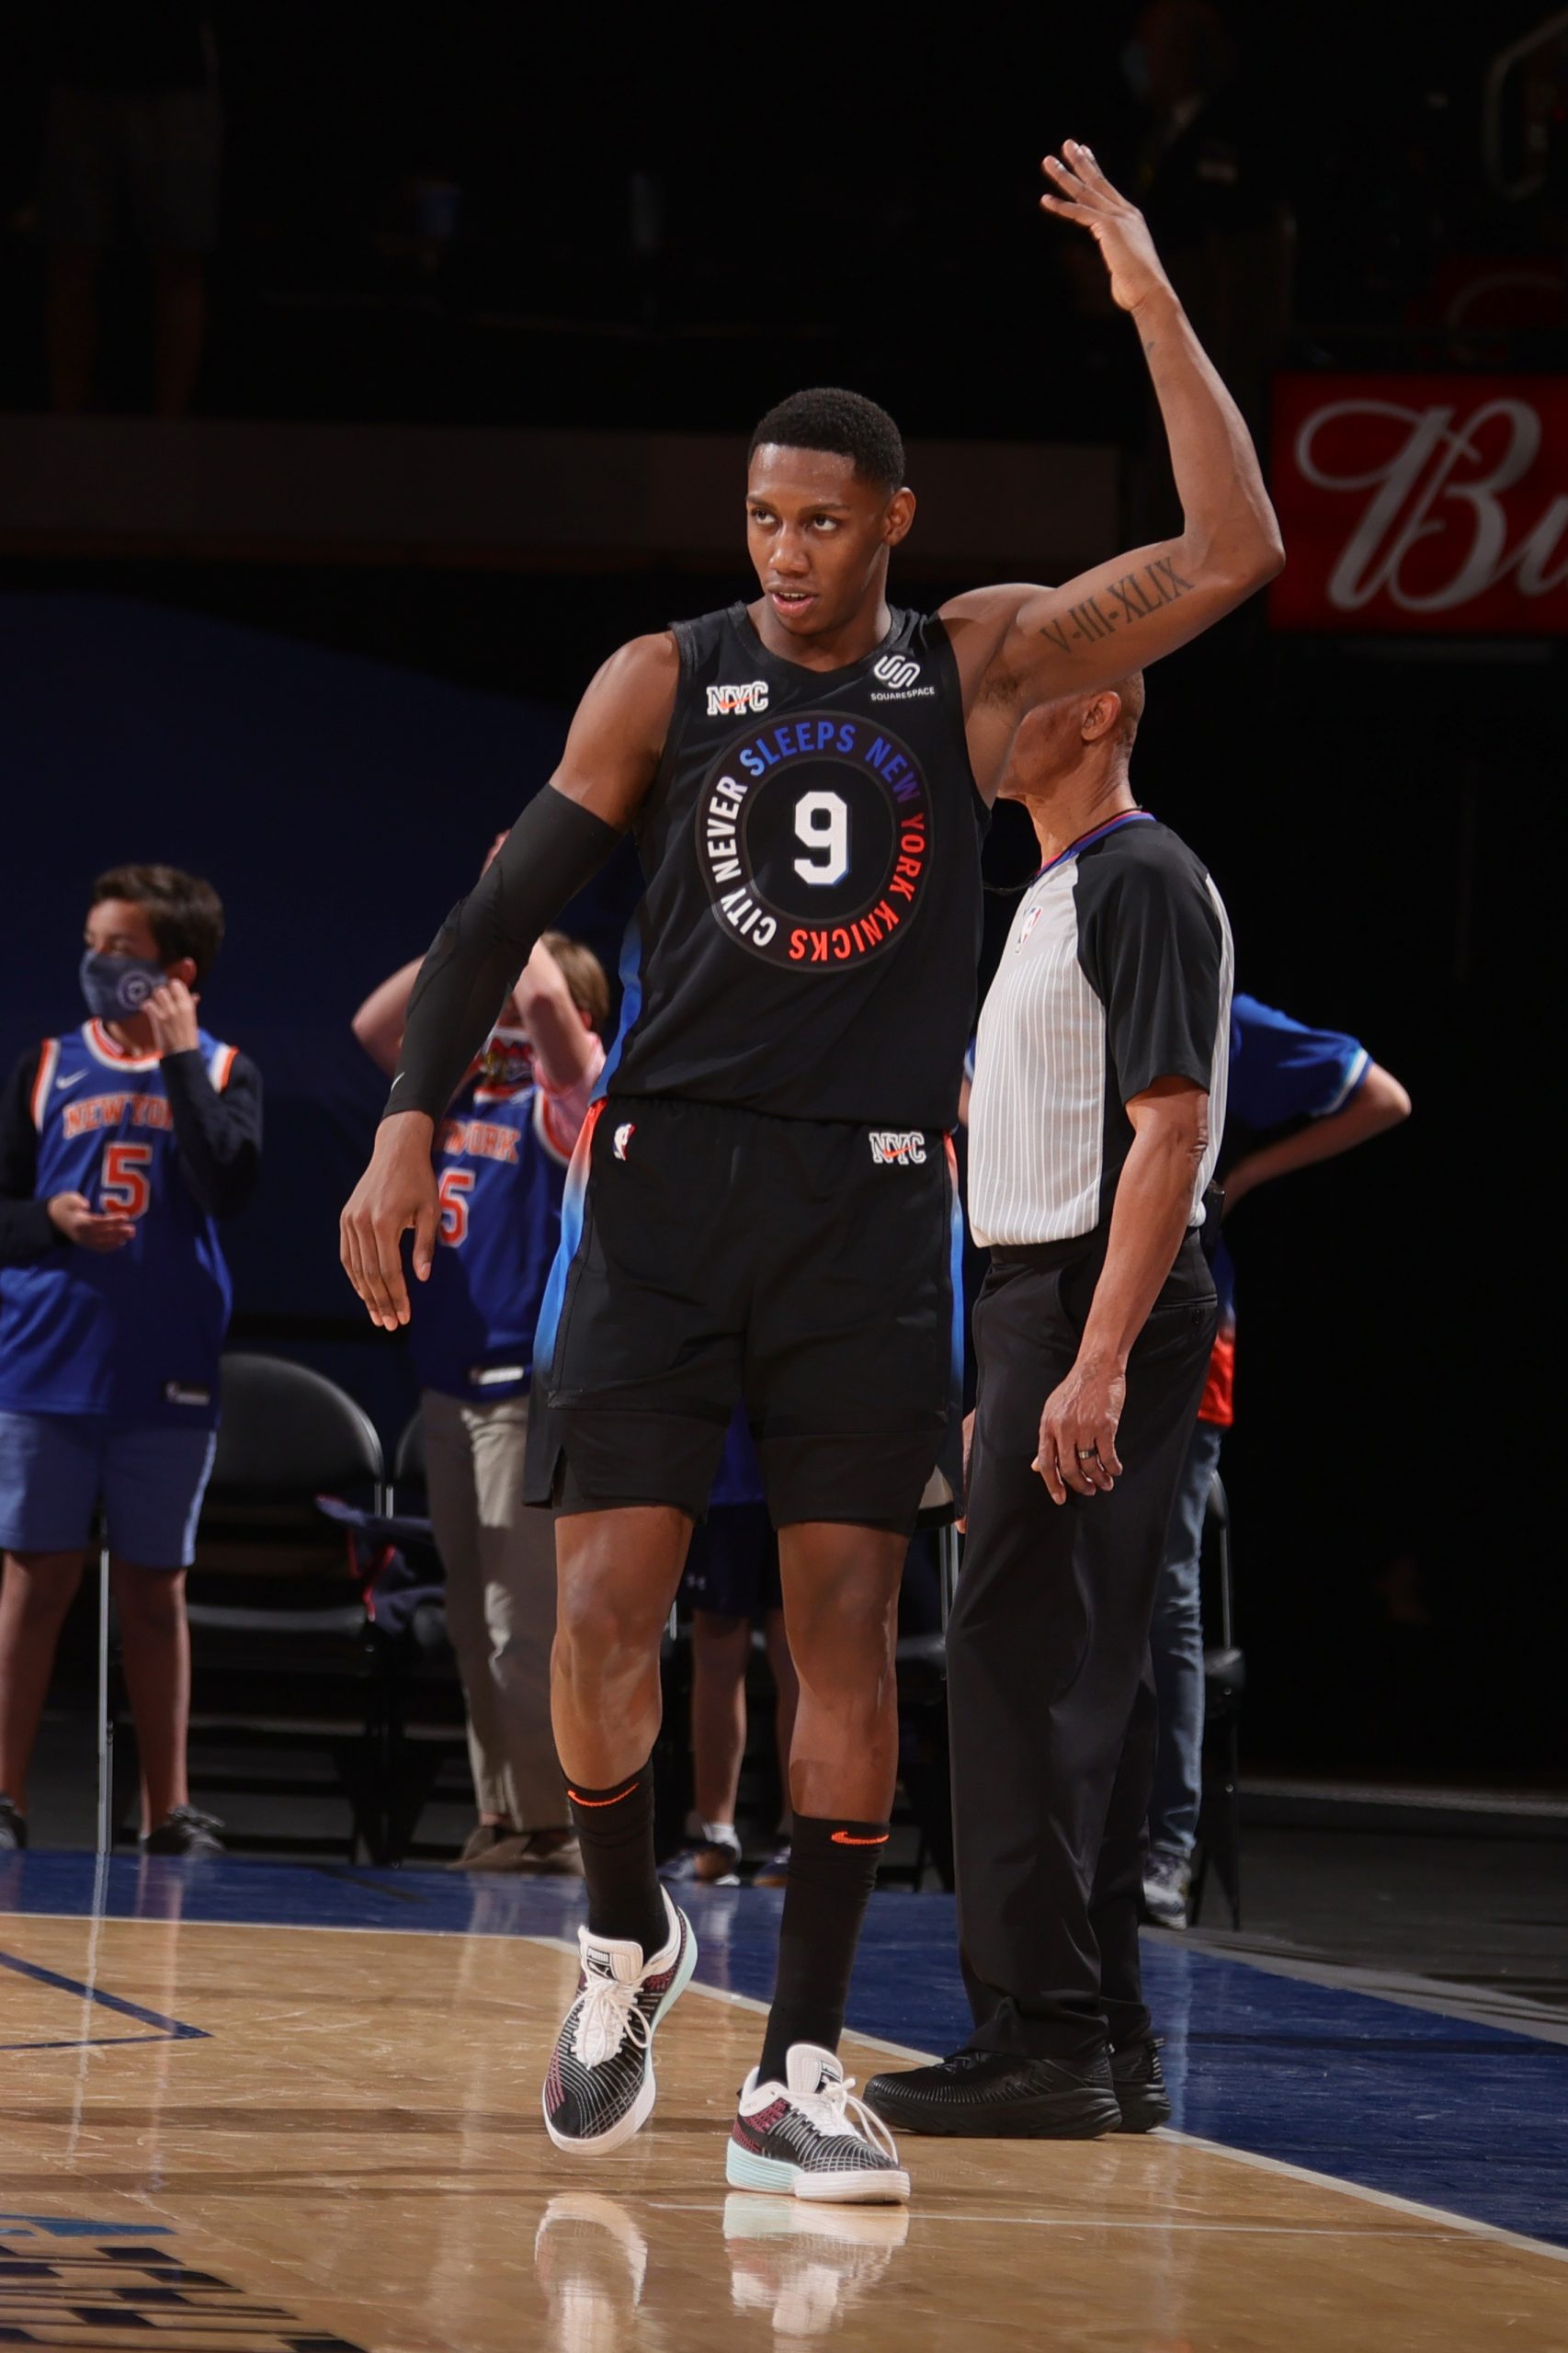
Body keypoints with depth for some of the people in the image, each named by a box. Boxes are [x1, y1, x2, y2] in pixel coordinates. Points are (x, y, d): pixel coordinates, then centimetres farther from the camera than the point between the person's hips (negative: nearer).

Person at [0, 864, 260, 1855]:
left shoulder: (222, 1072, 2)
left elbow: (230, 1186, -16)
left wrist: (182, 1056, -14)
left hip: (168, 1380, 0)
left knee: (155, 1588, 6)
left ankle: (169, 1810, 10)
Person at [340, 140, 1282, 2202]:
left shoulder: (978, 665, 6)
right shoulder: (667, 680, 4)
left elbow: (1233, 559, -2)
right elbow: (509, 906, 5)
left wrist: (1154, 309, -8)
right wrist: (413, 1121, -5)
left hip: (873, 1198, 0)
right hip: (668, 1180, 0)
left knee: (846, 1623, -2)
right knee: (606, 1605, -8)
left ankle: (802, 2070, 2)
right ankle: (626, 1946, 19)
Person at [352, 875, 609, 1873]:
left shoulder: (567, 1098, -6)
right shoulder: (467, 1089, 15)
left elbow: (546, 993, -22)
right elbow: (376, 1026, 17)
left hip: (529, 1387, -8)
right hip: (451, 1382, 8)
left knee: (524, 1619, -10)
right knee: (475, 1621, 9)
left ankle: (551, 1822, -8)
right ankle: (499, 1815, 13)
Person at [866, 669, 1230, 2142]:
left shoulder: (1140, 881, -11)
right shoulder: (1056, 891, 20)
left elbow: (1170, 1132, -19)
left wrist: (1098, 1366, -26)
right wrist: (1014, 1382, 22)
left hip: (1098, 1303, -10)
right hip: (1043, 1299, 10)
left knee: (1023, 1655, -12)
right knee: (1080, 1673, 10)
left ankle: (1037, 2039, -13)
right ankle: (1103, 2041, 13)